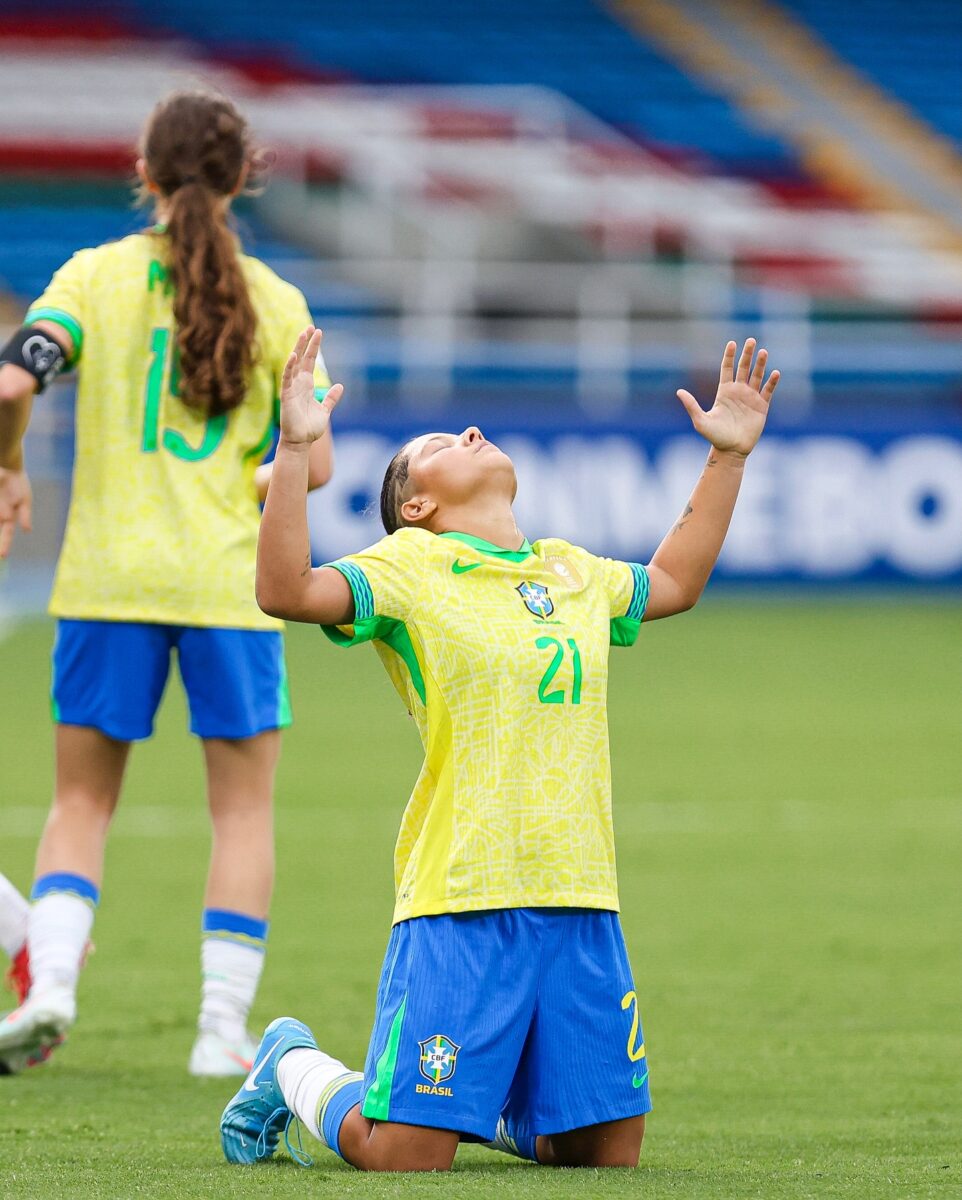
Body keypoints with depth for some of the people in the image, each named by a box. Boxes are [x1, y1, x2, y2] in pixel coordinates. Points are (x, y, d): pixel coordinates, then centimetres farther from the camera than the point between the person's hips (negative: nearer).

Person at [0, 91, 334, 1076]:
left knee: (81, 799, 13)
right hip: (229, 583, 0)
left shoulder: (96, 276, 0)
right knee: (243, 809, 10)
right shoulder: (274, 303, 2)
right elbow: (312, 464, -1)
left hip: (108, 577, 1)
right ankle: (223, 1025, 5)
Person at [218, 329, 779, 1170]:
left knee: (608, 1149, 4)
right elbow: (287, 589, -15)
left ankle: (484, 1105, 32)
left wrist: (728, 455, 36)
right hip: (461, 902, -6)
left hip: (581, 908, 6)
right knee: (400, 1155, -8)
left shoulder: (570, 572, 20)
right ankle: (293, 1069, 23)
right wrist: (295, 448, -22)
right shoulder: (409, 566, 1)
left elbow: (674, 582, 39)